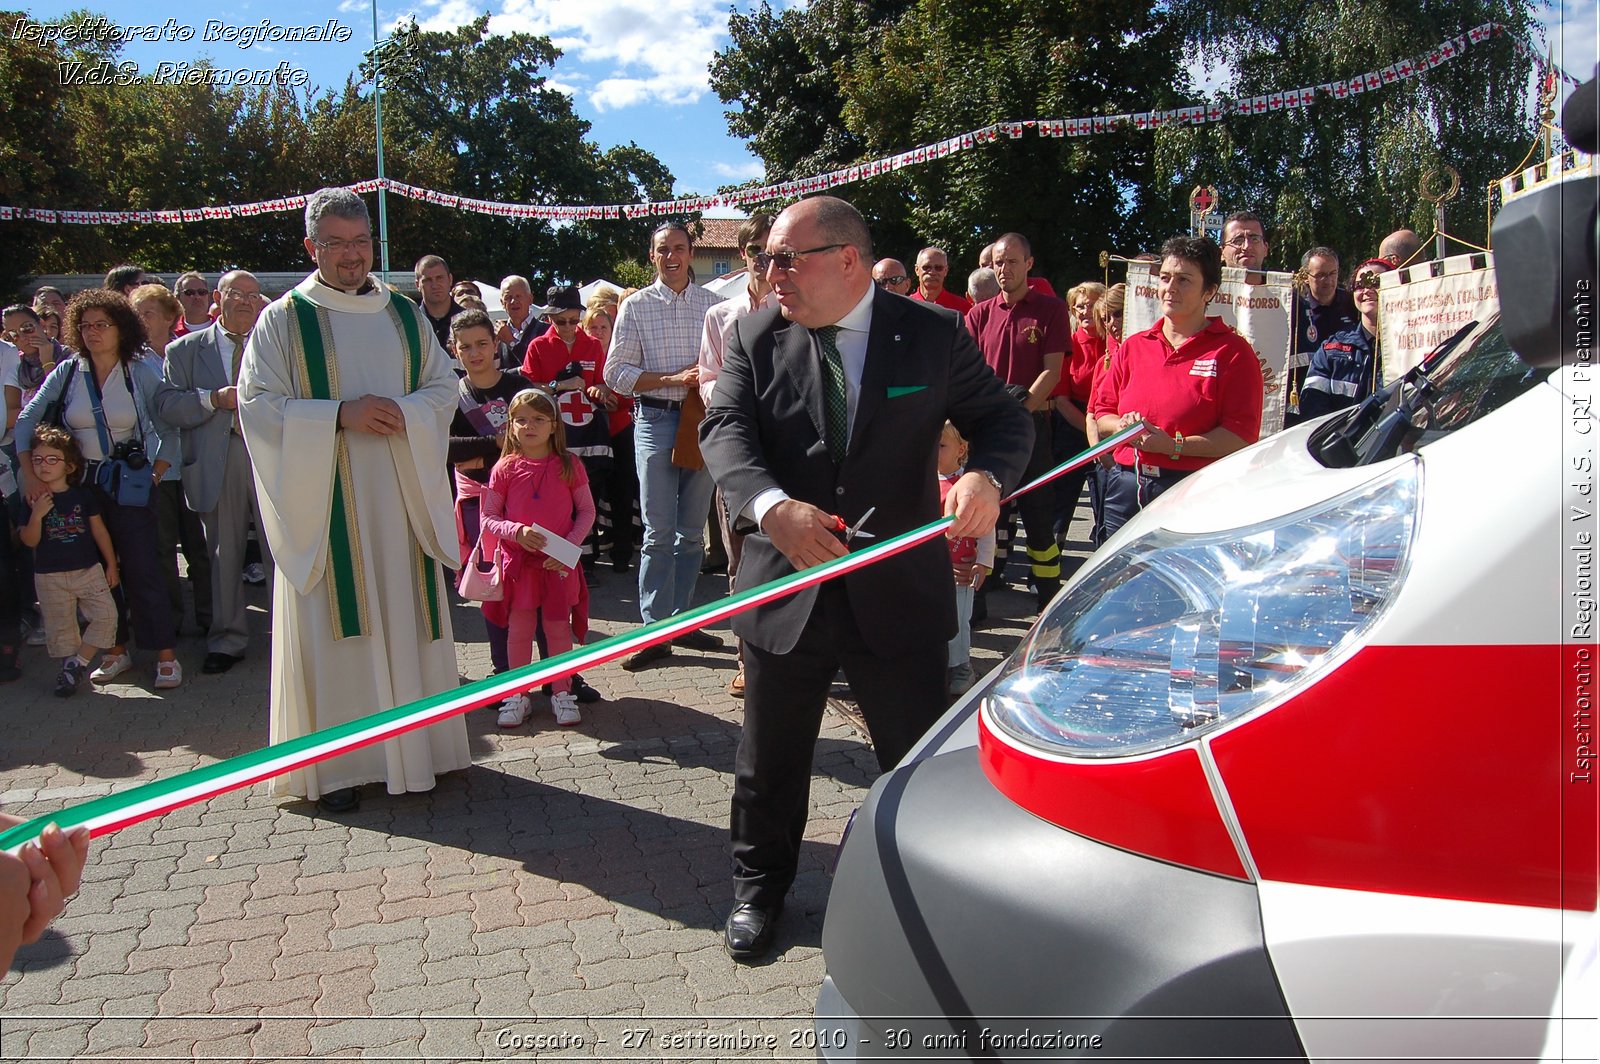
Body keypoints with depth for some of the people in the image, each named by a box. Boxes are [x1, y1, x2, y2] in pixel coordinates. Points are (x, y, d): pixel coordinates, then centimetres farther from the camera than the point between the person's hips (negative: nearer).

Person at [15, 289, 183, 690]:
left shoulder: (141, 373, -2)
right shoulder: (67, 373, 2)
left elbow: (168, 430, 1)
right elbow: (26, 420, 2)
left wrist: (155, 475, -5)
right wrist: (29, 472, -6)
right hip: (81, 483, 3)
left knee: (142, 570, -6)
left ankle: (166, 655, 0)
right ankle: (117, 651, 19)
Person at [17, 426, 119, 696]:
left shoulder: (83, 495, 1)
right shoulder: (33, 501, -1)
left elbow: (99, 530, 7)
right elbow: (30, 541, -4)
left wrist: (111, 565, 7)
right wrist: (37, 515, -21)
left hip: (88, 570, 1)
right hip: (50, 575, 0)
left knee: (106, 614, -11)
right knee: (61, 627, 6)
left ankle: (77, 663, 1)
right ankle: (70, 666, 19)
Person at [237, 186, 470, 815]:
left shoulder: (405, 316, 11)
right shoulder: (283, 320, 1)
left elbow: (444, 387, 9)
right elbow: (257, 405, -6)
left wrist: (403, 413, -12)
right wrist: (340, 415, -18)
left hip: (400, 498, 3)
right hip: (323, 502, -3)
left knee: (407, 617, 7)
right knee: (333, 627, 0)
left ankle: (414, 744, 20)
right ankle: (336, 764, 8)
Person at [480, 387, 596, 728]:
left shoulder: (569, 466, -2)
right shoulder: (505, 468, -1)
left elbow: (587, 511, 2)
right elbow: (488, 518, 0)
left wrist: (569, 546, -12)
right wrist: (516, 531, -18)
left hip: (559, 562, 0)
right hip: (517, 560, 0)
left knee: (558, 626, 7)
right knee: (519, 628, 7)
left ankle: (562, 693, 19)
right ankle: (517, 695, 19)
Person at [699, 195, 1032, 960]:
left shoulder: (934, 336, -3)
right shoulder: (755, 339, 0)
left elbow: (1002, 418, 1)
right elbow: (724, 431, -11)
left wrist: (986, 475, -24)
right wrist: (772, 506, -31)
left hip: (899, 593, -1)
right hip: (785, 586, 1)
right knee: (770, 758, 16)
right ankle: (759, 886, 40)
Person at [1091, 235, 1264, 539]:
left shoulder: (1232, 352, -2)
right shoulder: (1132, 346, 14)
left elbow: (1242, 436, -11)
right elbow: (1101, 413, 16)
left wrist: (1174, 446, -19)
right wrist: (1124, 426, -6)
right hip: (1126, 489, 5)